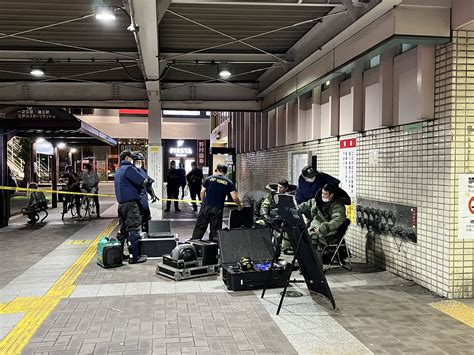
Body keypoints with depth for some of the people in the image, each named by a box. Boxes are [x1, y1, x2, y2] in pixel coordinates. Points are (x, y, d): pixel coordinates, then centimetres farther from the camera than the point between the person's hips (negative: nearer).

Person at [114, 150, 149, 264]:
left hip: (121, 203, 9)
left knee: (123, 229, 15)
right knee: (133, 229, -6)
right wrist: (145, 181, 8)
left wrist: (138, 188, 8)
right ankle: (134, 256, -5)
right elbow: (143, 182, -13)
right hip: (131, 203, -9)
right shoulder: (129, 168, -10)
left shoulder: (118, 171, 20)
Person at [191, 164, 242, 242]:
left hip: (206, 206, 1)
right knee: (215, 229, 7)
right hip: (218, 209, -1)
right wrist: (240, 206, 12)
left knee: (200, 227, 8)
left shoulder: (209, 178, 7)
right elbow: (235, 198, -3)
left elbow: (202, 192, 3)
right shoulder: (228, 182, 4)